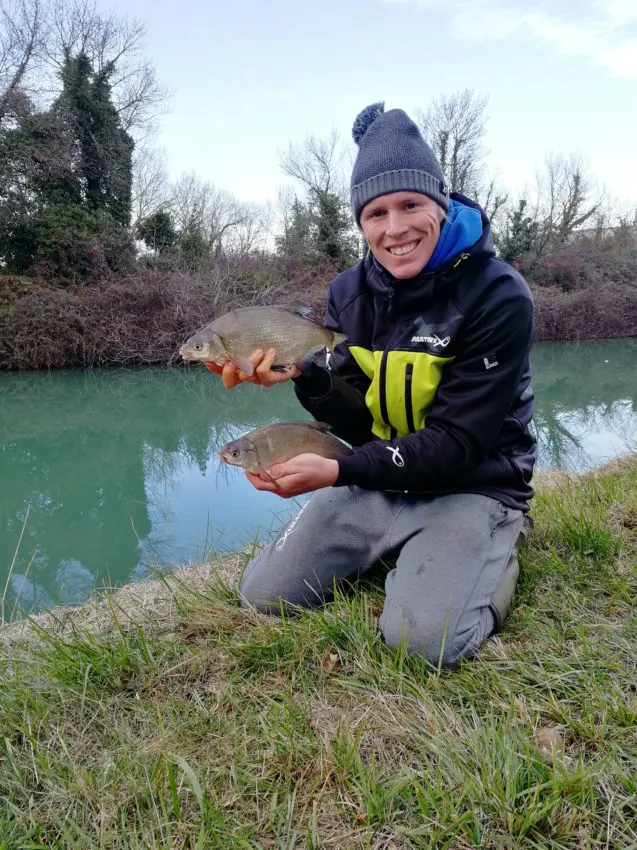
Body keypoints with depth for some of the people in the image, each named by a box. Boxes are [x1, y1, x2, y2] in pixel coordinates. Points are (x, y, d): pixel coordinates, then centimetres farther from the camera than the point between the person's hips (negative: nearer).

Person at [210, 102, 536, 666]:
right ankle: (393, 550, 18)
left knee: (423, 638, -26)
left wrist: (338, 472, -30)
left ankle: (497, 555, 4)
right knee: (264, 594, -2)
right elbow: (363, 424, -4)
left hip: (473, 487, -4)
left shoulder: (498, 296, -18)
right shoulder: (351, 293, -2)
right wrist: (303, 377, -23)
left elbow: (457, 443, -21)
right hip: (378, 479, 5)